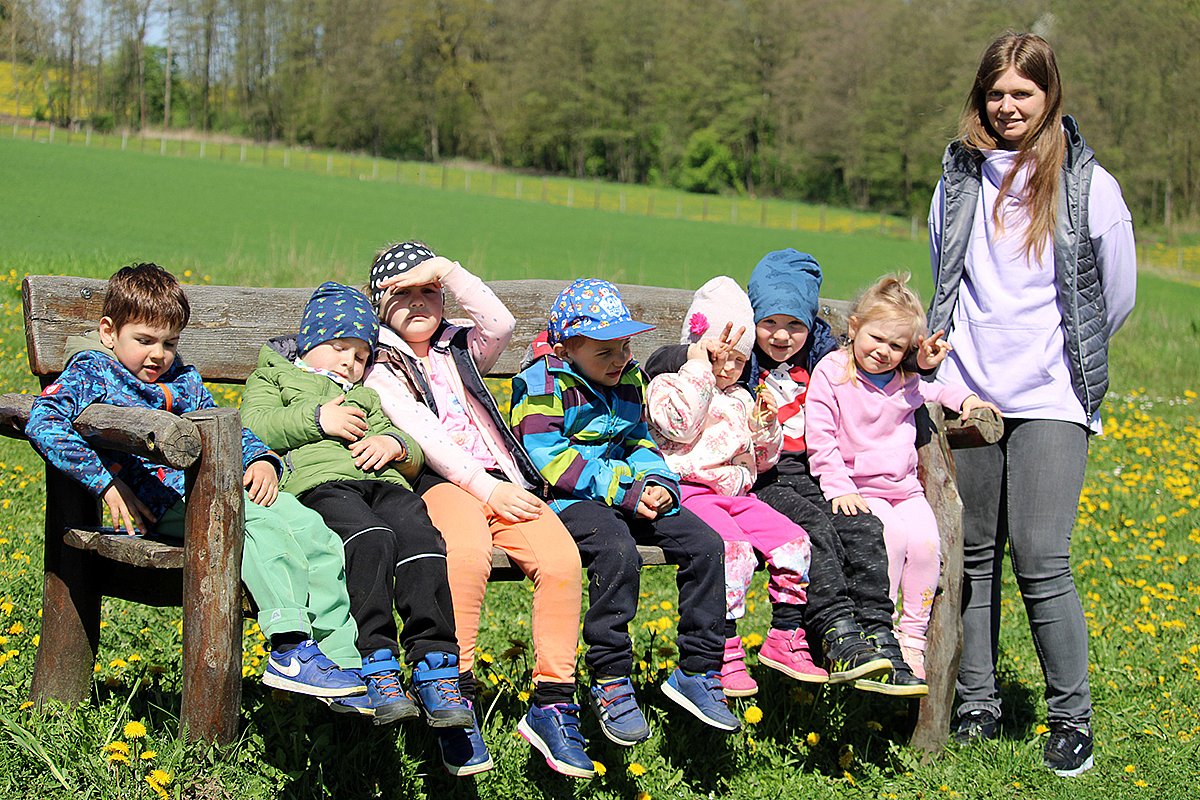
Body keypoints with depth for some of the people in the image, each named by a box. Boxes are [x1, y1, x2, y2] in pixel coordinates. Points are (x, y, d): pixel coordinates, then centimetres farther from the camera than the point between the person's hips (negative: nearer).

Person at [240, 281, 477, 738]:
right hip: (319, 479, -5)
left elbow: (416, 458, 33)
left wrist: (395, 444, 9)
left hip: (384, 482, 5)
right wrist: (317, 420, -1)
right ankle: (376, 666, -42)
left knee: (420, 538, -30)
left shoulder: (366, 398, 43)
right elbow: (254, 427, 7)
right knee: (371, 538, -37)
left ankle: (435, 665, -35)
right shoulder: (272, 378, 30)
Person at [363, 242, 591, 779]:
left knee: (560, 558, -26)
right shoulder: (383, 370, 14)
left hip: (503, 483, 4)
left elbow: (501, 325, 2)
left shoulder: (464, 351, 27)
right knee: (467, 554, -39)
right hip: (442, 484, -4)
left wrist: (447, 271, -1)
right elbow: (425, 438, -2)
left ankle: (552, 701, -20)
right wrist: (483, 487, -14)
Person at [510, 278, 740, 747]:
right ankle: (610, 683, -23)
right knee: (618, 552, -36)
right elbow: (550, 462, -16)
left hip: (625, 495, 7)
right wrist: (624, 490, -19)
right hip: (567, 500, -7)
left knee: (705, 543, -11)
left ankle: (697, 672, -3)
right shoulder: (542, 386, -8)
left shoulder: (630, 381, 14)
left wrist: (657, 481, -5)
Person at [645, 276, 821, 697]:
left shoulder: (740, 398, 25)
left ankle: (785, 639, -2)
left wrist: (766, 428, 8)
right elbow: (679, 425, -17)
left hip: (738, 495, 7)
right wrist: (699, 369, -12)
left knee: (793, 540, -13)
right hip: (691, 492, -7)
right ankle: (725, 654, -26)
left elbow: (762, 461, 29)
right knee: (735, 549, -32)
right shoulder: (667, 385, 5)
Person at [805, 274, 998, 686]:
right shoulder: (830, 373, -6)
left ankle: (913, 638, -8)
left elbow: (936, 389, 32)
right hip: (857, 490, -5)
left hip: (904, 488, 5)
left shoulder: (908, 381, 9)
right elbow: (820, 439, -9)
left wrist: (964, 397, 10)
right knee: (892, 535, -31)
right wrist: (839, 489, -18)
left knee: (926, 540, -21)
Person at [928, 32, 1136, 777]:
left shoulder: (1088, 183, -1)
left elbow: (1119, 293, 8)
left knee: (1041, 560, -10)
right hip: (966, 390, 3)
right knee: (972, 555, 6)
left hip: (1049, 400, -3)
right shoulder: (959, 176, 9)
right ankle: (978, 708, 19)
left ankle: (1072, 721, 4)